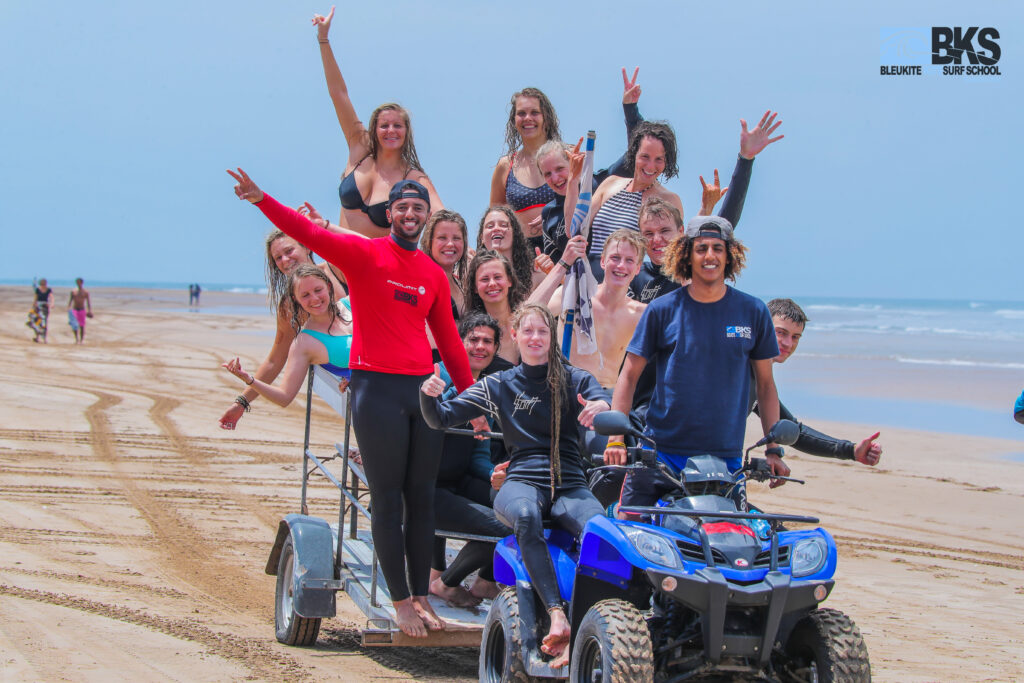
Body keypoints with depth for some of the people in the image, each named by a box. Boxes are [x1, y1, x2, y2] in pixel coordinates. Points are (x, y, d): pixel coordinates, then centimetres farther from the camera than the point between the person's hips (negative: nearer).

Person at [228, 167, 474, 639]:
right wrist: (261, 200, -28)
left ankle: (422, 595, 18)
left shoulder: (434, 275, 13)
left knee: (422, 498, 9)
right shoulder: (364, 254, -1)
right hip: (376, 388, -5)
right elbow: (309, 233, -14)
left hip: (424, 388, 5)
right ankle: (400, 600, 8)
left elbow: (448, 339, 18)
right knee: (387, 500, 0)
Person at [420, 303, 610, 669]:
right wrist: (428, 395, -11)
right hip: (522, 480, 0)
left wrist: (600, 408, -25)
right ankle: (557, 615, -46)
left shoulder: (575, 380, 16)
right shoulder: (498, 386, 17)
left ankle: (575, 638, -41)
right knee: (526, 515, -40)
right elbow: (441, 418, 12)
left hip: (569, 483, 0)